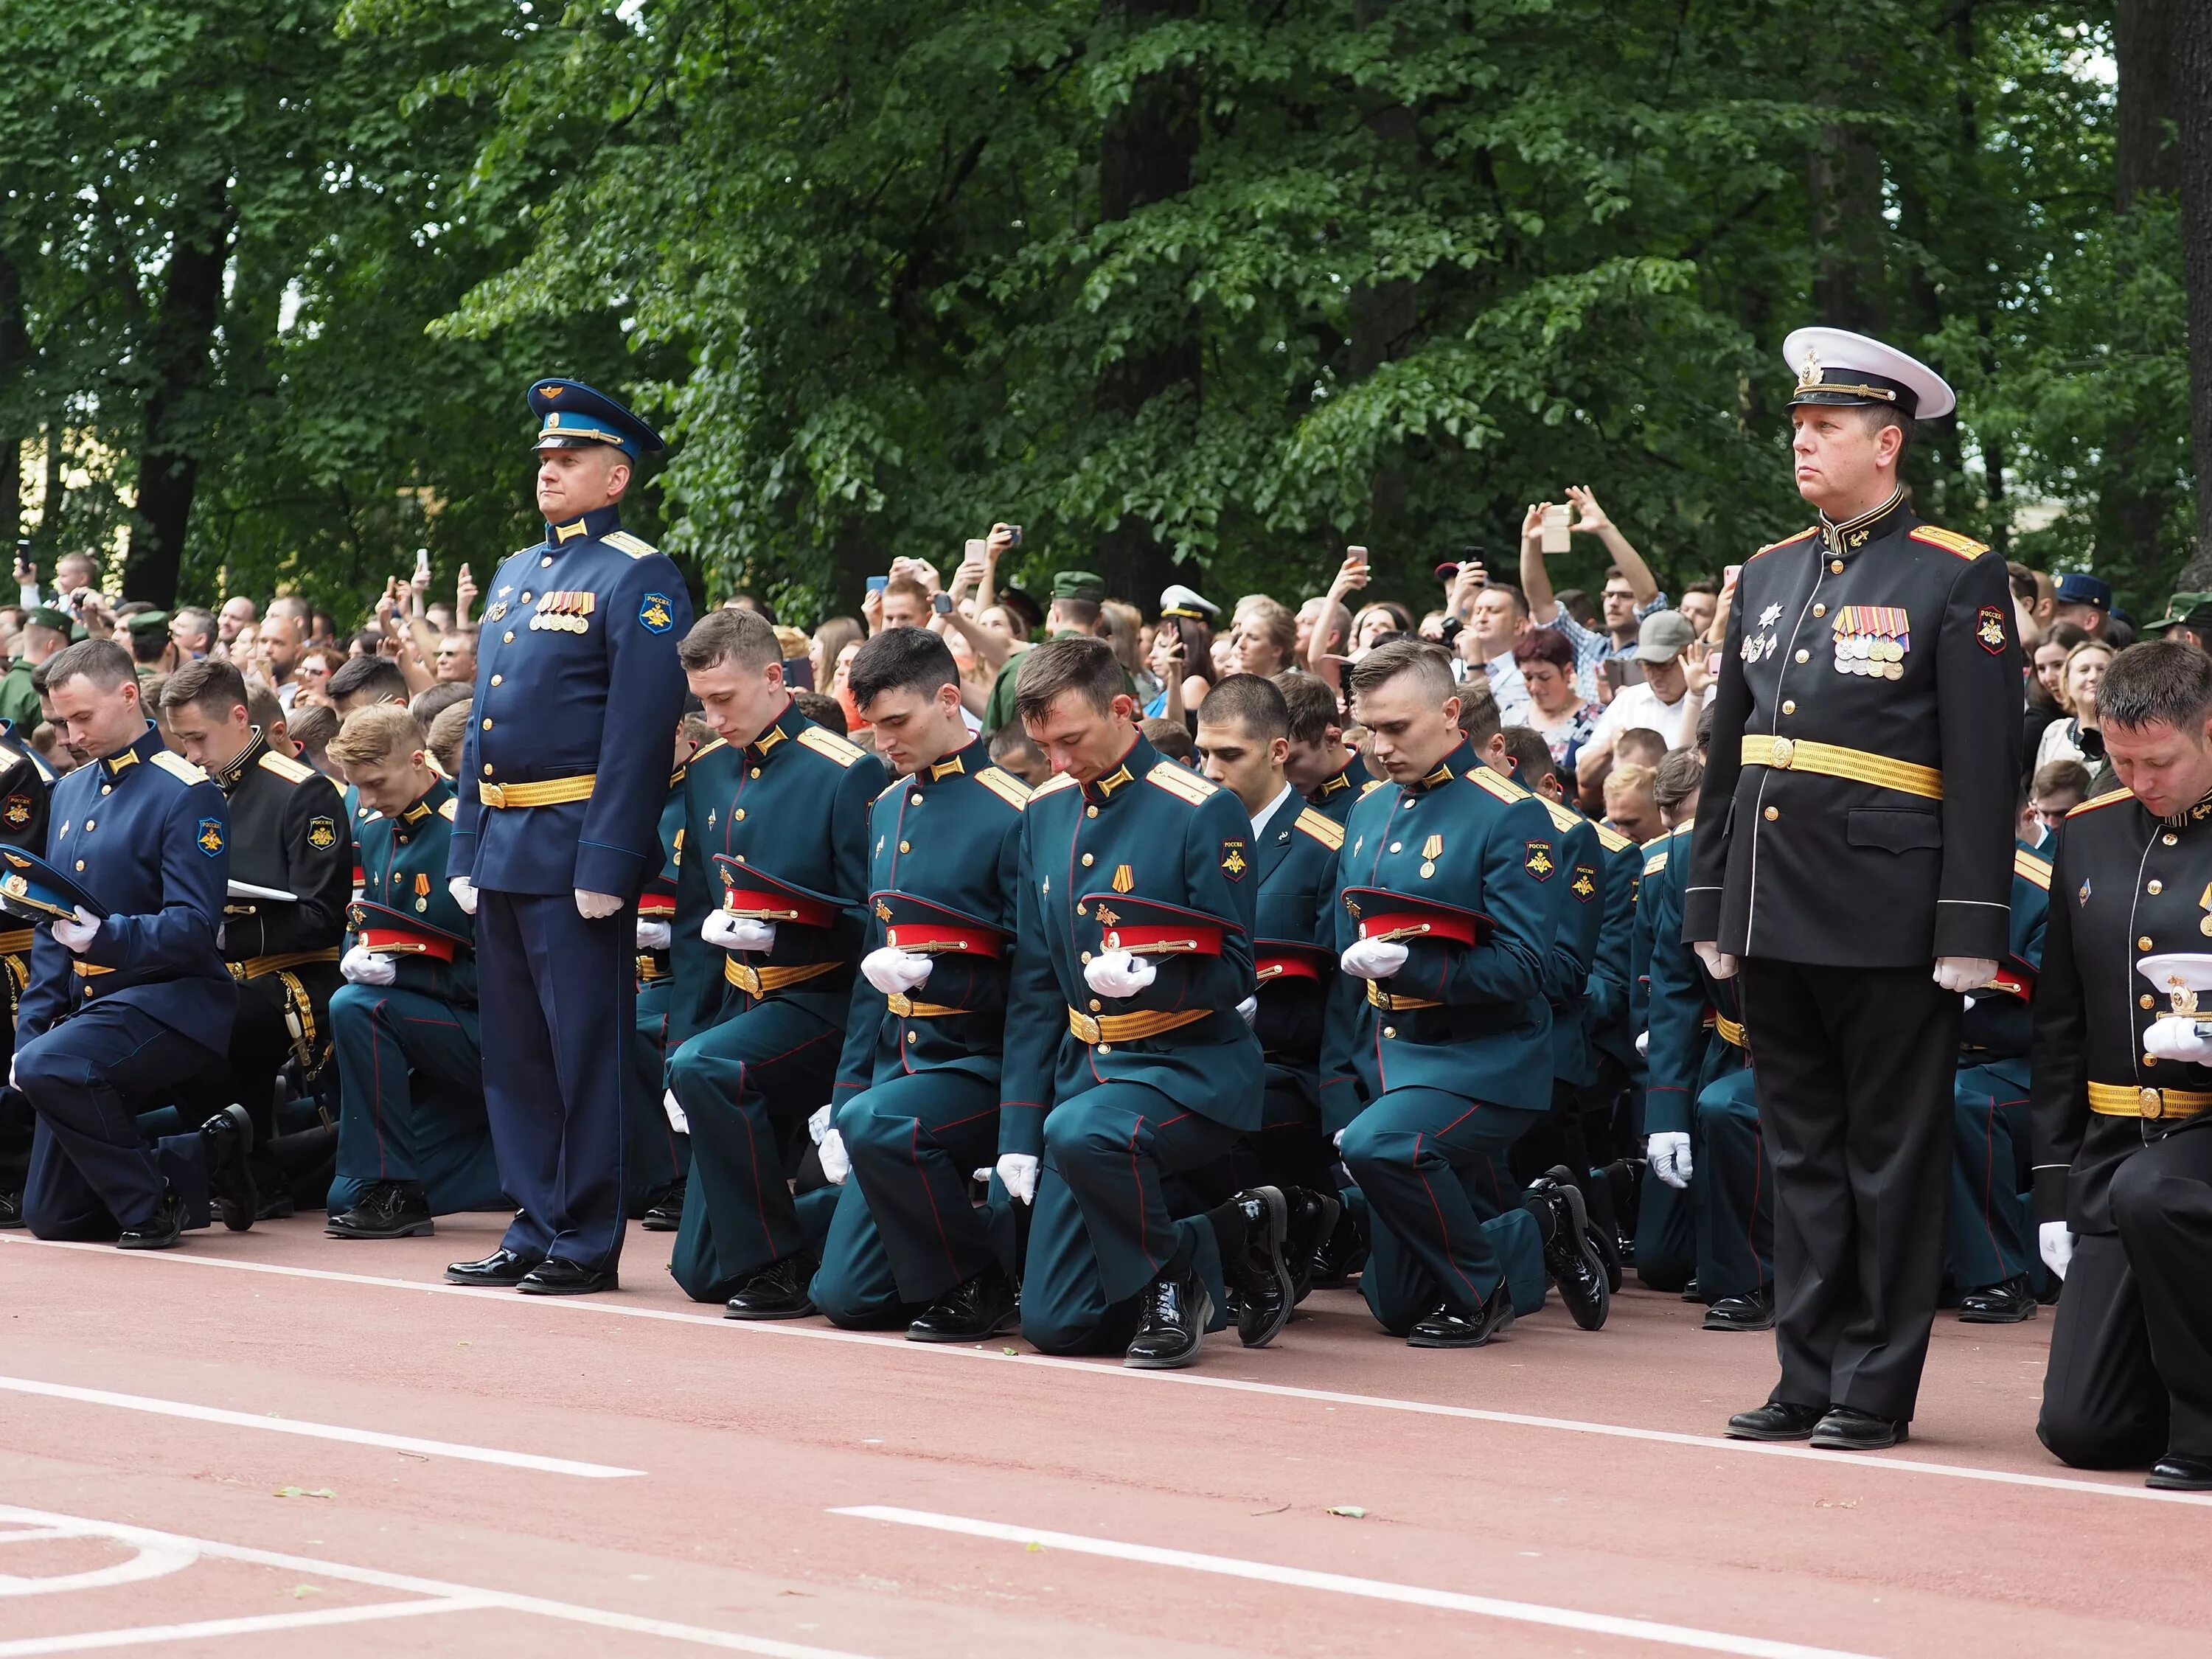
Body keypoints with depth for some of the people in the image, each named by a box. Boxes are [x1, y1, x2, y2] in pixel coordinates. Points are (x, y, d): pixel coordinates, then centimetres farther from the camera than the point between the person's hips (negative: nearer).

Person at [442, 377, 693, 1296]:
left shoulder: (639, 580, -8)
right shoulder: (513, 574, 18)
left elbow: (640, 731, -15)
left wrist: (607, 865, -21)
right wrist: (466, 850, 14)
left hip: (574, 846, -8)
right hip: (502, 843, 8)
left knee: (584, 1048, -3)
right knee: (514, 1049, 11)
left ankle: (588, 1243, 2)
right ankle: (534, 1231, 19)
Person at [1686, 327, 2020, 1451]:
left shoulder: (1957, 579, -5)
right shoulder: (1767, 575, 14)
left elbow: (1986, 770, -9)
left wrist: (1970, 932, -14)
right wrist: (1711, 907, 14)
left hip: (1888, 921, -6)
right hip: (1779, 915, 6)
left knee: (1890, 1157, 2)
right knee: (1801, 1151, 10)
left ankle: (1877, 1390, 7)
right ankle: (1810, 1380, 17)